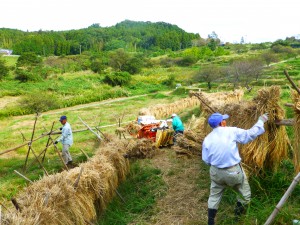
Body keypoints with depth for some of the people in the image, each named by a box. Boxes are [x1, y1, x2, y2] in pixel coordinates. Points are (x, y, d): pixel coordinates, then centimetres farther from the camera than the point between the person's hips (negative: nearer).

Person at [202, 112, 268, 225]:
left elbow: (206, 160, 0)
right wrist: (261, 121, 8)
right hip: (233, 172, -3)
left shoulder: (207, 139, -4)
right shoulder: (232, 131, -13)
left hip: (216, 172, 4)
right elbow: (250, 134, -5)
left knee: (214, 197, 19)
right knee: (244, 194, 21)